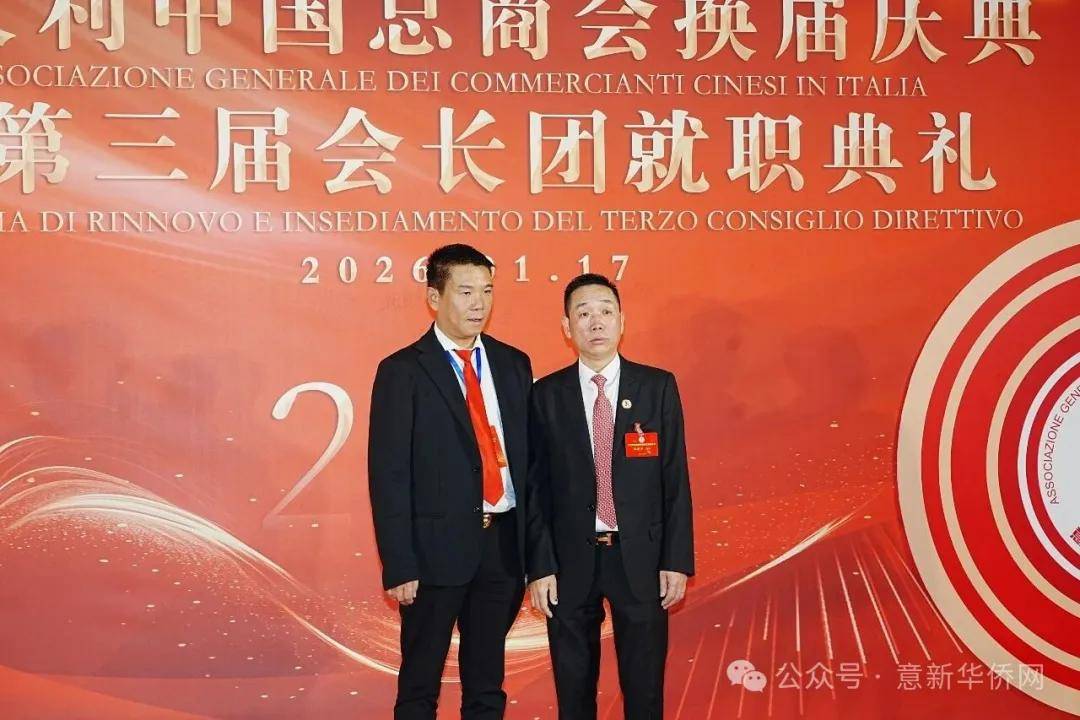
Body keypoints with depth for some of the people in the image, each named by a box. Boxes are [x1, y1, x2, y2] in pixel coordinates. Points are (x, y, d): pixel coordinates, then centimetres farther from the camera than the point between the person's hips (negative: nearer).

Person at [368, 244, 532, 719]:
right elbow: (388, 475, -8)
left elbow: (528, 453, 10)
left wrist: (533, 542, 4)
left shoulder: (513, 364, 9)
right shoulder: (403, 372, -5)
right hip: (438, 546, -4)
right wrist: (400, 566, -12)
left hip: (504, 543, 4)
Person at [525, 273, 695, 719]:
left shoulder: (658, 387, 0)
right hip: (570, 559, 0)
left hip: (640, 557, 0)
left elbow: (675, 478, 0)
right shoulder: (547, 395, 0)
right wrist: (539, 566, -5)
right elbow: (536, 487, 1)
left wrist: (678, 560, -4)